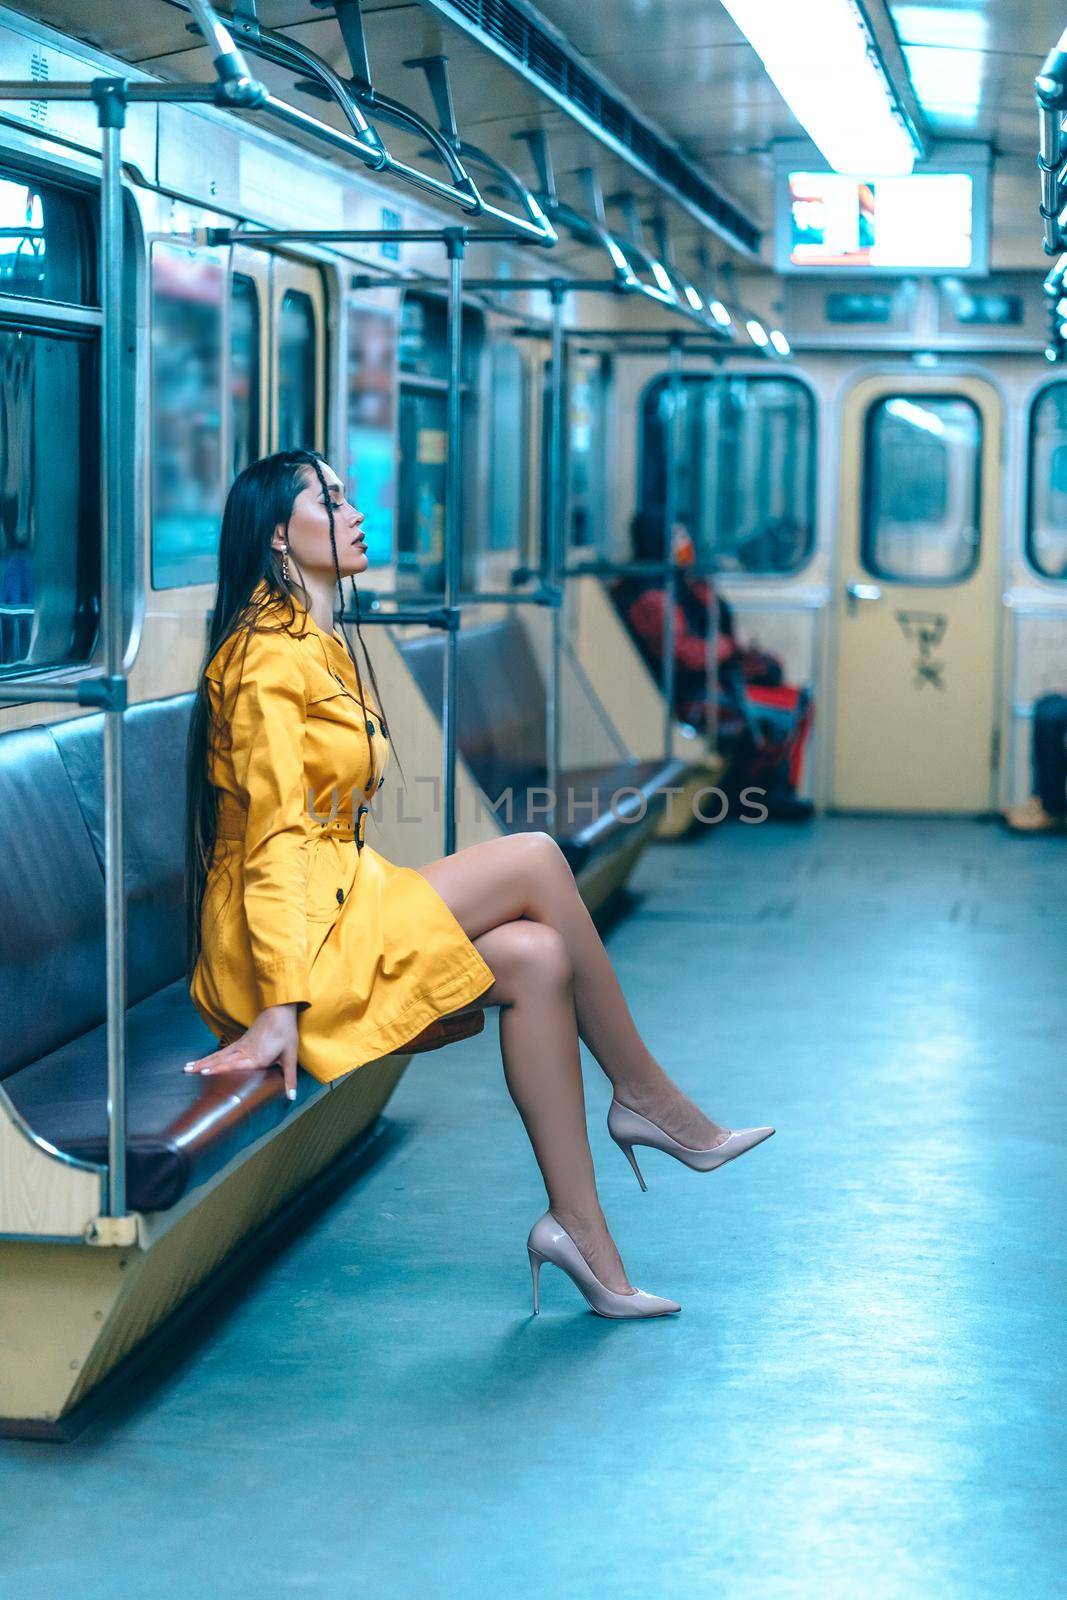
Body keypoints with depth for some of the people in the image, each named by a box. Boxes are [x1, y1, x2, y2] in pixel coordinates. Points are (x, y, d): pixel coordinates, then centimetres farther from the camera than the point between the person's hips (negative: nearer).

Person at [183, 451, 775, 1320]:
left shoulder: (320, 646, 18)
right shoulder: (269, 655, -13)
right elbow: (274, 834, -21)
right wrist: (280, 1008, -25)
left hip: (337, 906, 9)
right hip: (296, 937, -9)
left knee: (535, 957, -8)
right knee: (534, 858, -14)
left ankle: (581, 1228, -7)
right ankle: (648, 1099, 0)